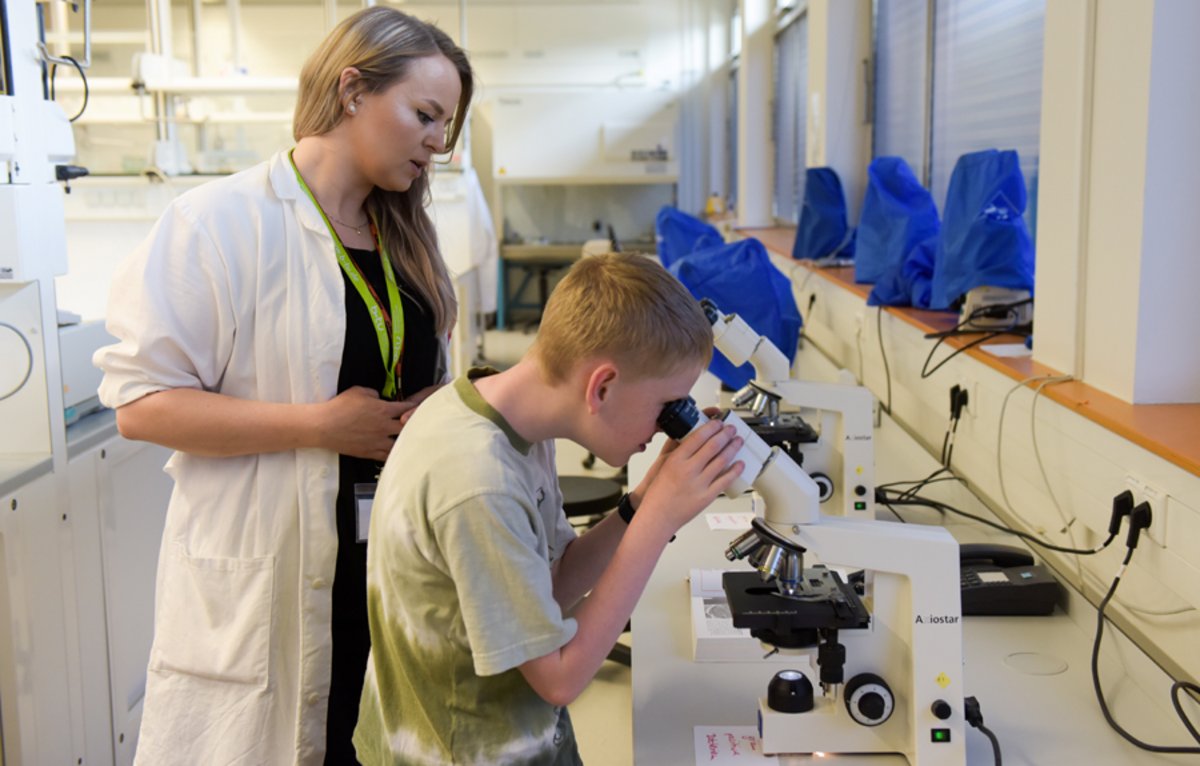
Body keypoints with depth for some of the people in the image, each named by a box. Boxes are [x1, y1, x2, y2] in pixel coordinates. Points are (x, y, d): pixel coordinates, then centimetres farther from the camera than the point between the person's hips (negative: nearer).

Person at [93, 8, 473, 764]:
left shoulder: (404, 235, 12)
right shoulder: (223, 221, -11)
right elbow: (140, 403, -15)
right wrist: (321, 424, -19)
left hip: (393, 557, 6)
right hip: (269, 580, -6)